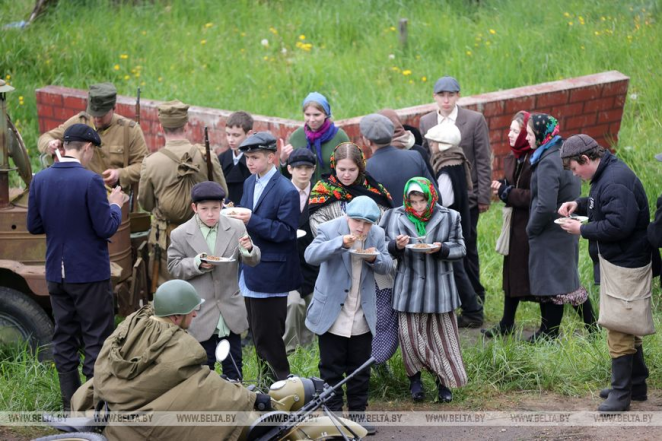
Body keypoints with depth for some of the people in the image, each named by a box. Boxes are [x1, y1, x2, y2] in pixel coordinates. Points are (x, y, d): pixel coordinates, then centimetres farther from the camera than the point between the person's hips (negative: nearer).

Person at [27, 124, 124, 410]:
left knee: (64, 339, 12)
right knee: (96, 341, 2)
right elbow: (106, 228, -16)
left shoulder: (40, 180, 0)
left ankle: (70, 407, 16)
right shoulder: (90, 181, -17)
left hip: (56, 274, 6)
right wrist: (115, 205, 3)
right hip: (90, 273, -6)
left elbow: (34, 226, 6)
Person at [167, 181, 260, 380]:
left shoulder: (236, 227, -1)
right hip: (201, 314, -2)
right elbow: (174, 268, -4)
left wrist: (248, 250, -22)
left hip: (230, 311, 2)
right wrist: (197, 264, -22)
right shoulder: (180, 235, -6)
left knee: (234, 366, 11)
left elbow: (252, 261, 2)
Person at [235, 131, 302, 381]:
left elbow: (287, 231, -19)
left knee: (267, 334, -5)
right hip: (251, 271, 8)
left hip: (271, 273, -8)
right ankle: (266, 379, 25)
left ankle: (280, 381, 6)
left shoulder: (286, 191, -15)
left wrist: (252, 220, -26)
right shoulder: (250, 183, 10)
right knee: (257, 331, 15)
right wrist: (234, 215, -4)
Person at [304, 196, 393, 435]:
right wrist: (341, 243, -38)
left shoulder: (377, 234, 1)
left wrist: (376, 258, -19)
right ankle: (333, 413, 12)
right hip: (332, 315, -4)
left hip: (362, 317, 4)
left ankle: (358, 413, 21)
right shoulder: (330, 230, -12)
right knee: (331, 369, 3)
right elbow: (311, 255, -25)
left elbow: (387, 265, 4)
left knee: (360, 369, 11)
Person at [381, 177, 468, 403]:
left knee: (442, 334, 5)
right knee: (409, 334, -3)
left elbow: (459, 249, 3)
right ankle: (415, 378, 17)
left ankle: (444, 381, 20)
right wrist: (396, 246, -16)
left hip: (439, 287, 0)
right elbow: (384, 250, 6)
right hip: (409, 288, 0)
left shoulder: (448, 218, 1)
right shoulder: (395, 218, 2)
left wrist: (441, 248, -17)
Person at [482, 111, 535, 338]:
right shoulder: (512, 158, 8)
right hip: (516, 224, 9)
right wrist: (502, 188, -2)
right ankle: (506, 325, 22)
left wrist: (506, 192, -16)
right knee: (512, 271, 13)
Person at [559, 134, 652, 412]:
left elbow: (619, 224, -29)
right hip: (615, 261, 11)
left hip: (624, 265, -11)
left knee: (619, 330, -6)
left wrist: (582, 230, -17)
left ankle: (621, 393, 0)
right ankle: (636, 384, 28)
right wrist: (579, 204, 10)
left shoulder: (615, 181, -23)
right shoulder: (606, 174, 11)